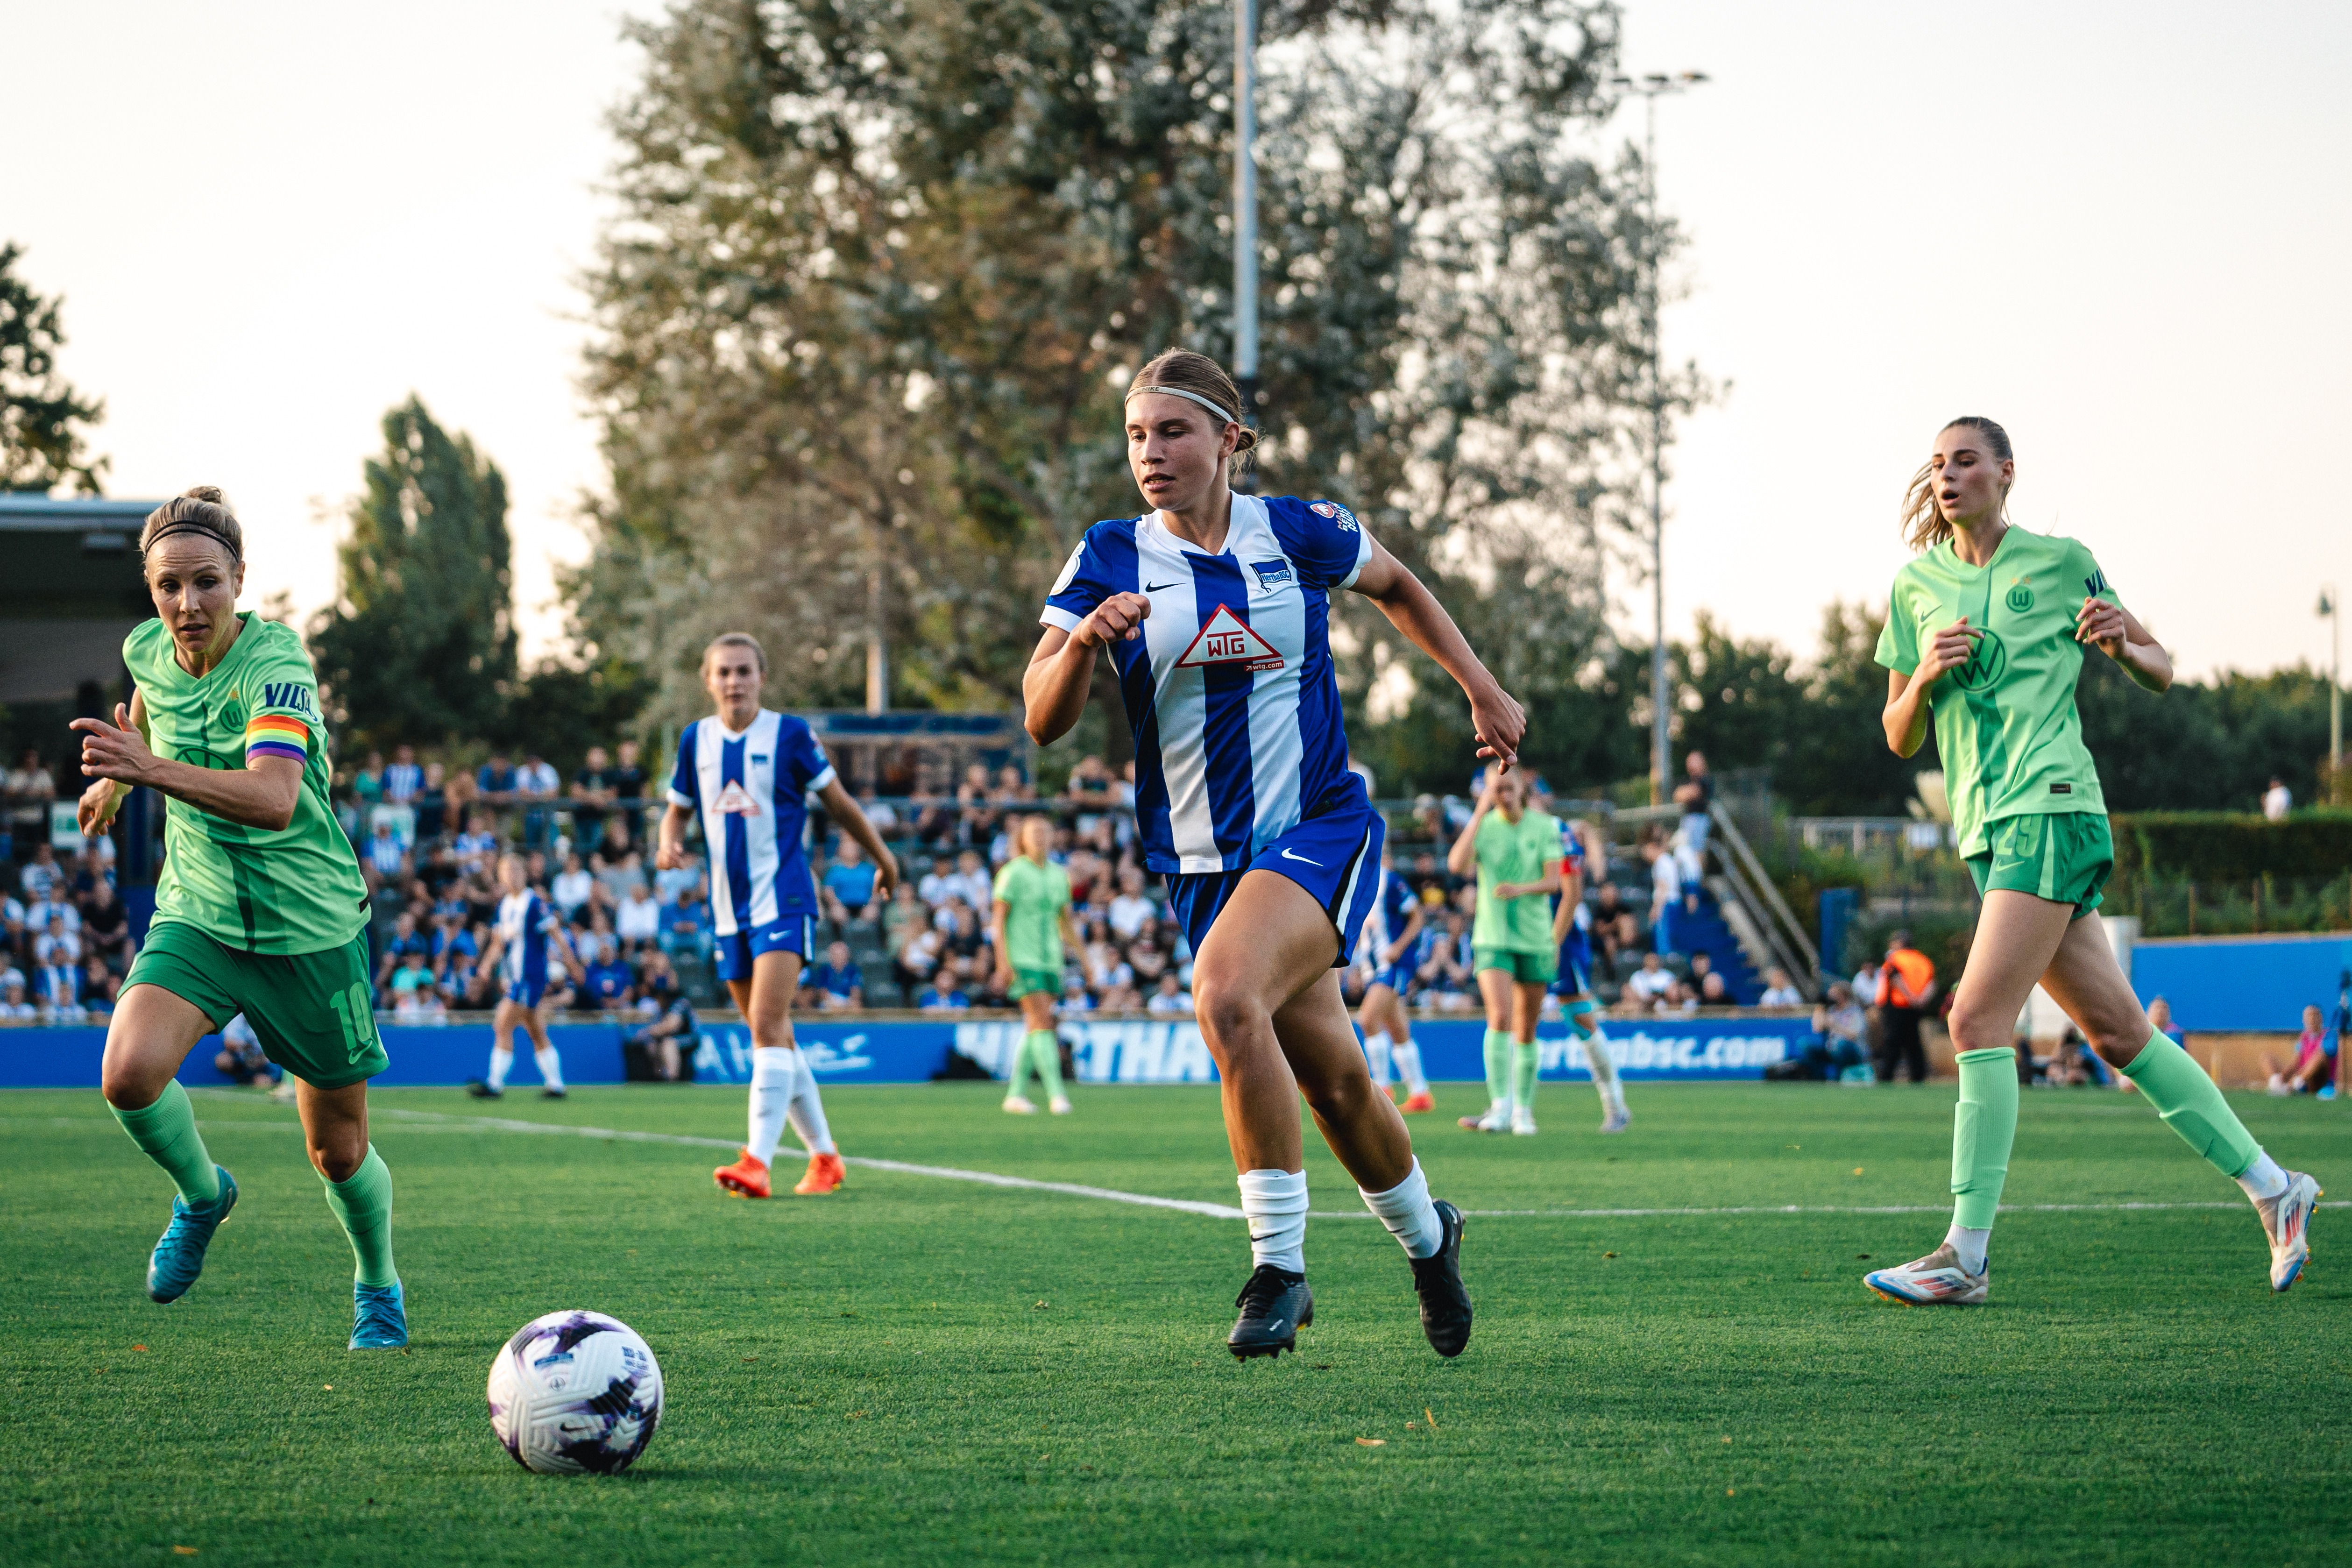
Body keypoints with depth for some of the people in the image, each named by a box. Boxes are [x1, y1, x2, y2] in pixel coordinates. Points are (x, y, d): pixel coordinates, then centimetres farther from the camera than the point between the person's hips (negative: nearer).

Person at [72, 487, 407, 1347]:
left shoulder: (276, 664, -25)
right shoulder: (147, 650, -7)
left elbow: (275, 799, -43)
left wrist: (152, 769, -55)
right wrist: (115, 778, 33)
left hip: (309, 925, -4)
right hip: (196, 912, 4)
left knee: (339, 1152, 8)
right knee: (129, 1074, -24)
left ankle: (378, 1288, 38)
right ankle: (202, 1195, 7)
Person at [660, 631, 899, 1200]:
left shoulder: (790, 734, -5)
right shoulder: (696, 740, 6)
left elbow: (838, 803, 5)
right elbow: (678, 809, 18)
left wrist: (883, 859, 15)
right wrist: (669, 842, -4)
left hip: (783, 901, -5)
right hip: (730, 910, 6)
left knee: (767, 1027, -19)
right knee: (774, 1039, 10)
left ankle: (759, 1162, -28)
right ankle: (825, 1157, 23)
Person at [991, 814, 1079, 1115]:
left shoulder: (1059, 875, 12)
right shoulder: (1013, 873, -5)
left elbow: (1066, 921, 21)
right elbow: (998, 919, -8)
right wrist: (1003, 962, -16)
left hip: (1050, 960, 6)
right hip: (1021, 959, -6)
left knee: (1036, 1028, 5)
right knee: (1042, 1023, -15)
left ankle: (1015, 1094, 13)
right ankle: (1056, 1093, -21)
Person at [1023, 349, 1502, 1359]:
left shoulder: (1300, 534, -4)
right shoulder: (1110, 561, -4)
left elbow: (1395, 587, 19)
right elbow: (1042, 719, -13)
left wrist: (1482, 689, 16)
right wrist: (1085, 642, -32)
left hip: (1319, 829, -3)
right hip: (1202, 857, 3)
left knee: (1226, 993, -30)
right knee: (1331, 1077, 9)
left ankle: (1280, 1264, -21)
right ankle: (1427, 1237, 38)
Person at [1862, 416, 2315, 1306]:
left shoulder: (2060, 563, 2)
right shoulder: (1917, 587, 13)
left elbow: (2160, 674, 12)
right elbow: (1900, 738, 14)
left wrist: (2121, 645, -10)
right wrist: (1926, 673, -6)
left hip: (2051, 806, -6)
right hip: (1985, 828, 6)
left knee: (1979, 1018, -16)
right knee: (2117, 1031, 8)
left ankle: (1965, 1257, -16)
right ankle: (2271, 1187, 19)